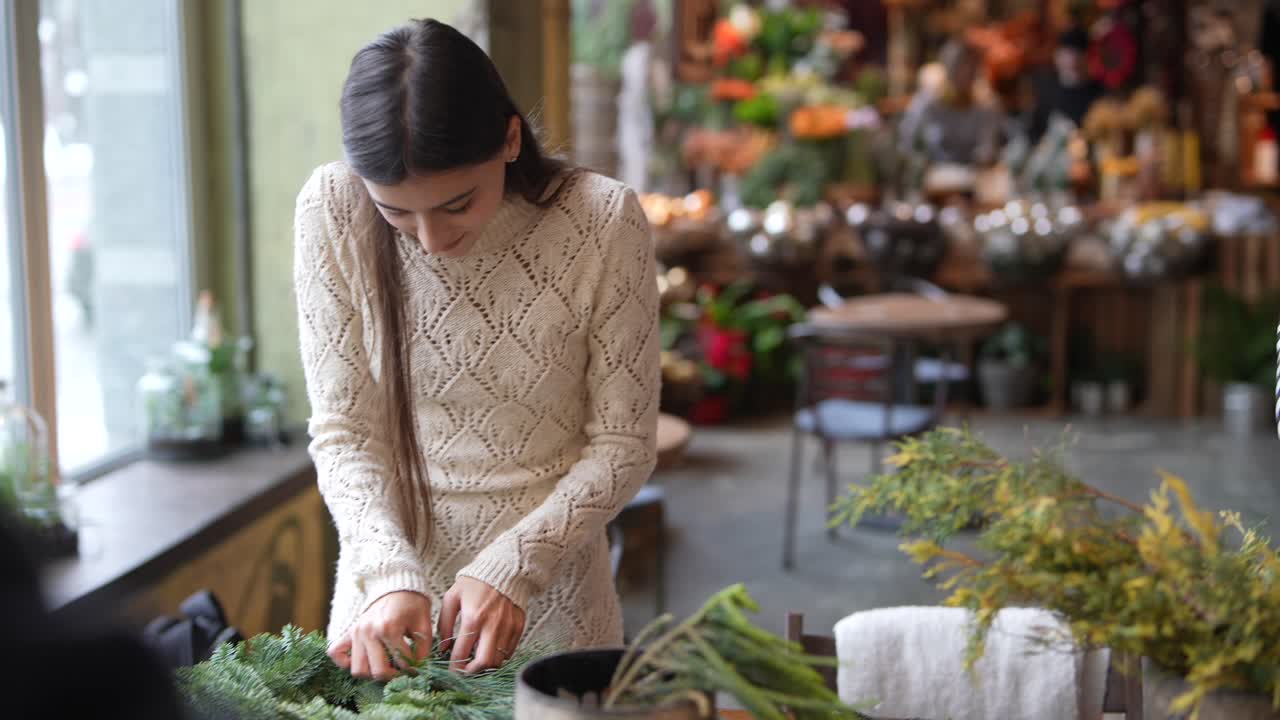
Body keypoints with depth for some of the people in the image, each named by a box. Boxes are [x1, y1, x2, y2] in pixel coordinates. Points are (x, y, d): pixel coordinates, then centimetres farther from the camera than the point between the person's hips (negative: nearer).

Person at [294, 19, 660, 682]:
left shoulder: (604, 222, -16)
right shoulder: (331, 213, -13)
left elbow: (623, 444, -9)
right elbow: (343, 430, -9)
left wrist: (511, 569, -20)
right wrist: (390, 575, -22)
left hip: (551, 596, -1)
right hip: (386, 578, 1)